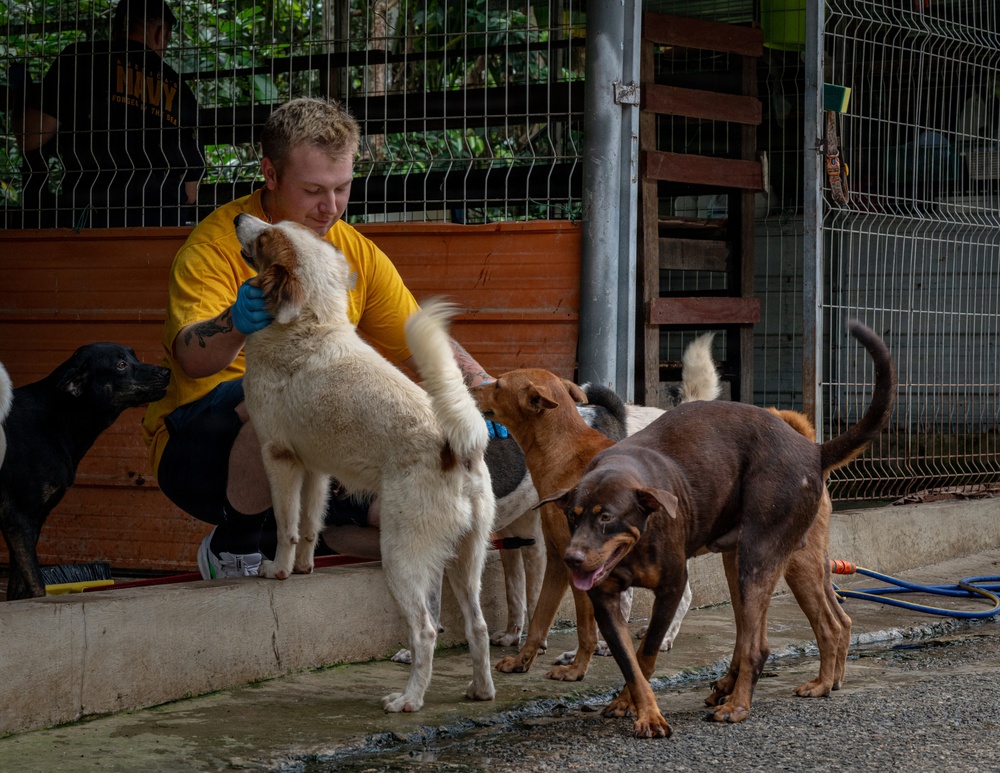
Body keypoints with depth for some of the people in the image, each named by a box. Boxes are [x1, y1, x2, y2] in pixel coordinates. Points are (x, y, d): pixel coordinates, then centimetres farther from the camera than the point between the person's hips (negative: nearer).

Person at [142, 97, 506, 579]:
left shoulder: (358, 255, 5)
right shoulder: (218, 242, -13)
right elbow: (191, 357, -27)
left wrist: (484, 391, -11)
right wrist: (236, 325, -50)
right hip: (196, 446, -6)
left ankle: (275, 532, 13)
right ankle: (233, 548, -13)